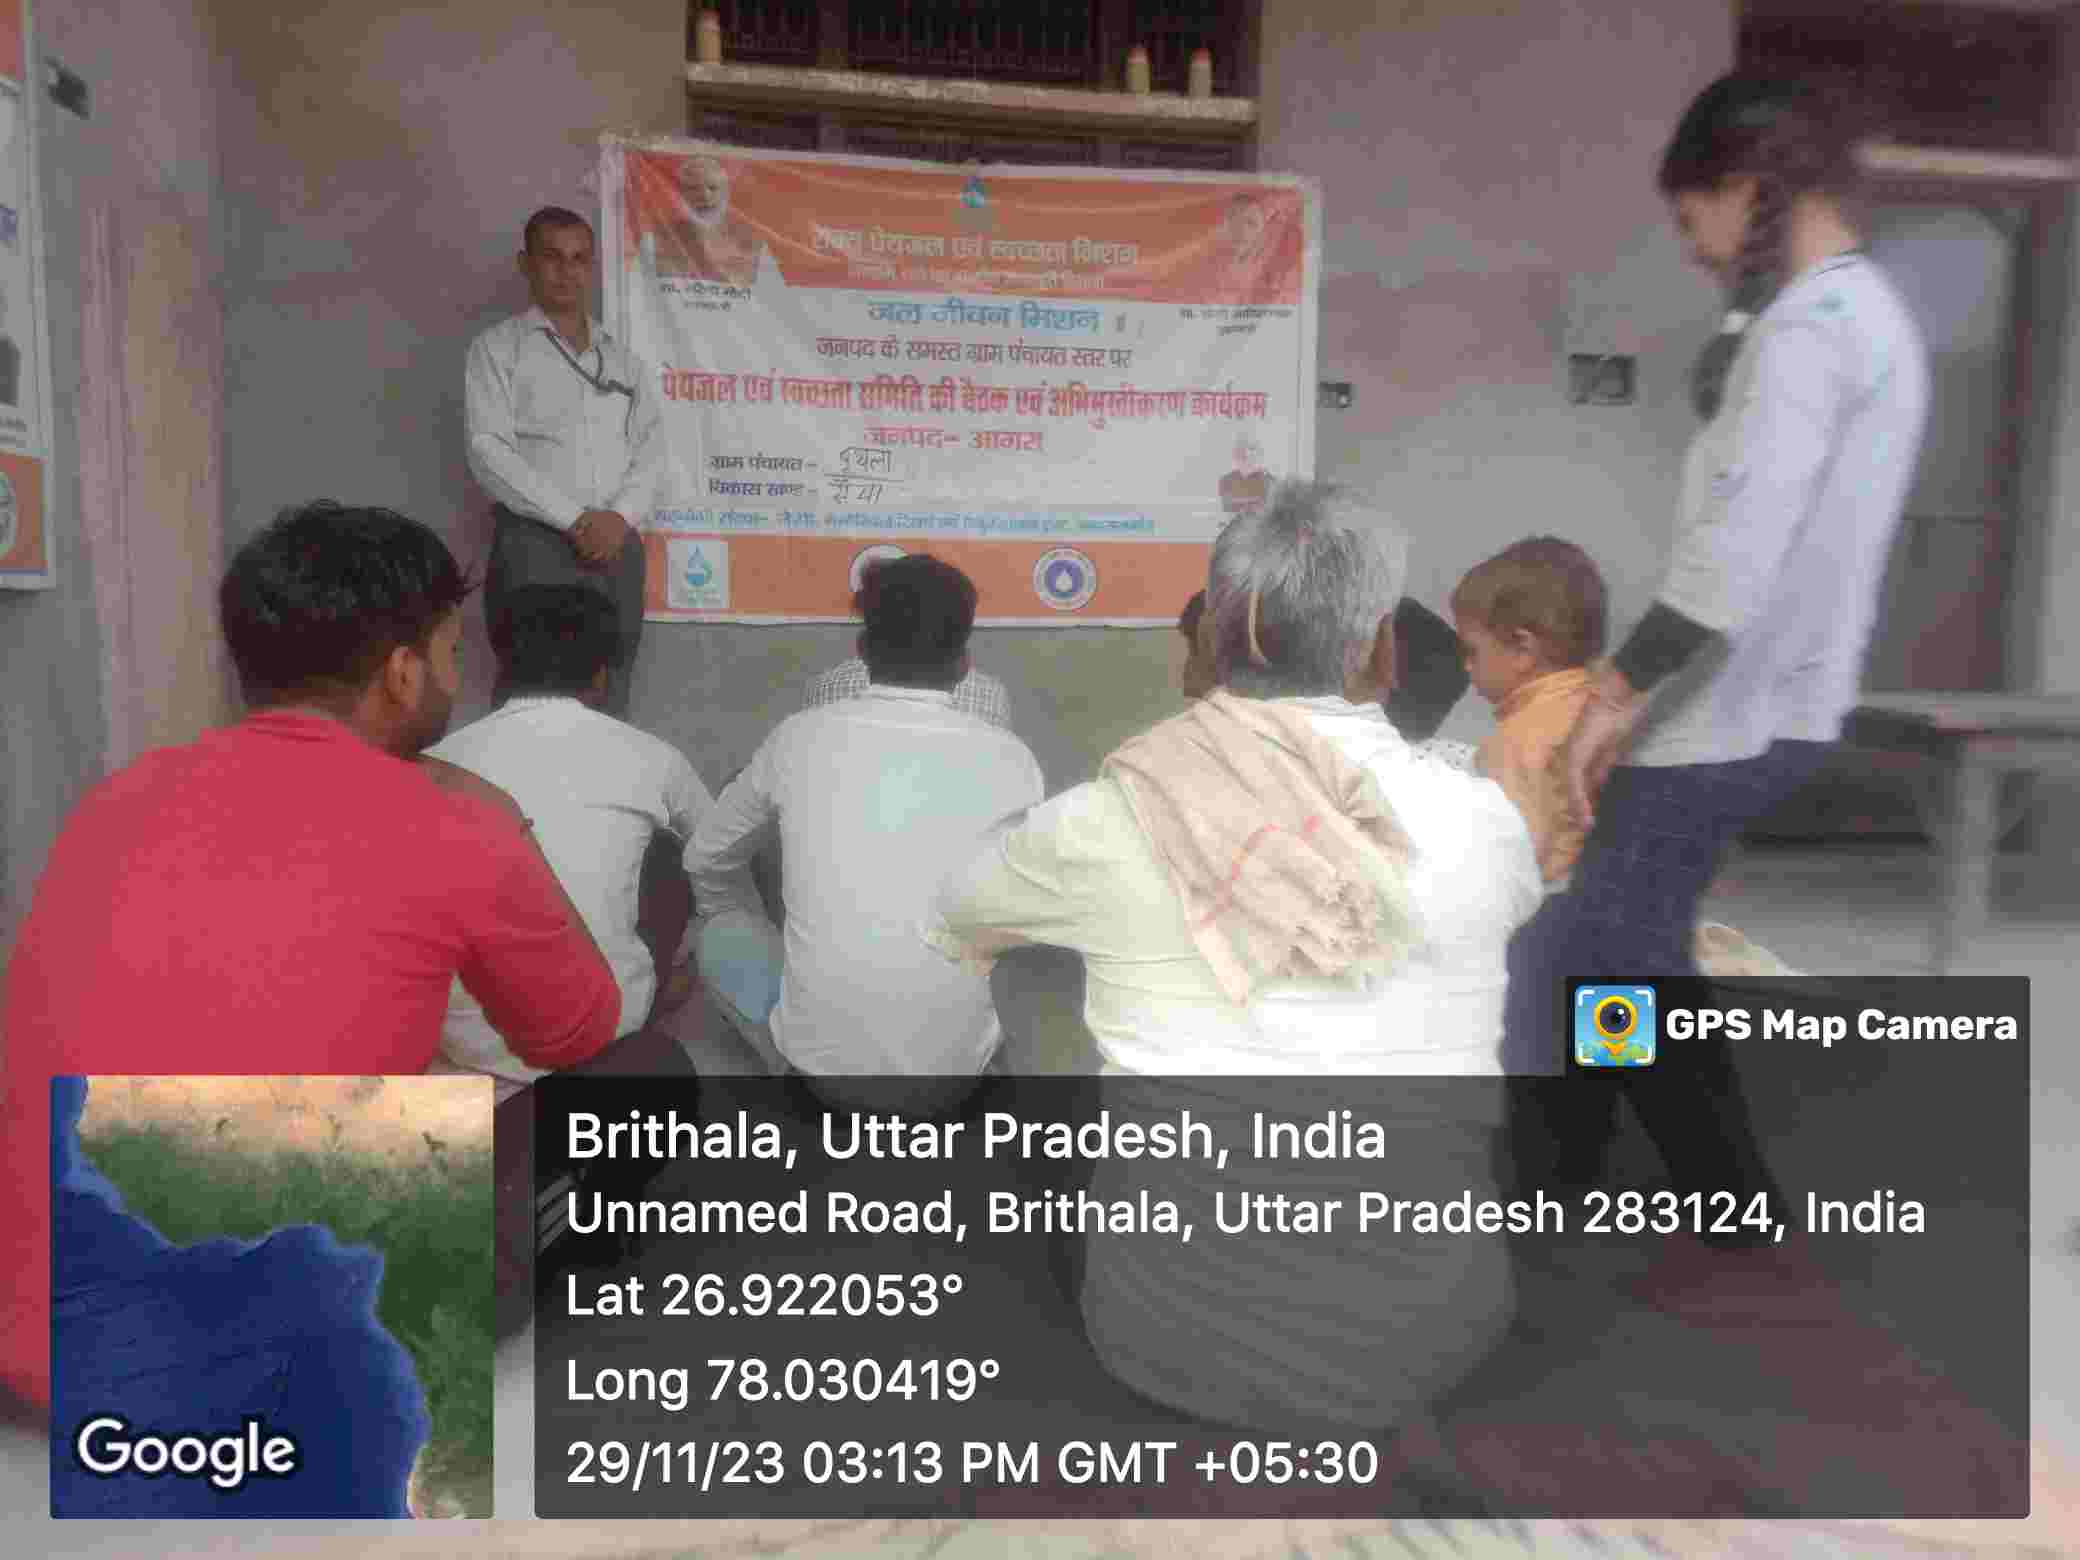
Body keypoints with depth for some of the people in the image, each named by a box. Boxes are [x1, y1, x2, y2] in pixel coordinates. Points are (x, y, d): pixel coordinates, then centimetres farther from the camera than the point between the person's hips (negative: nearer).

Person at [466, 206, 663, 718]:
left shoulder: (625, 359, 21)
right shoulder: (498, 348, 7)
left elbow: (651, 449, 11)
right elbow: (489, 451, -5)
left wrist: (621, 517, -8)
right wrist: (576, 519, -13)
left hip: (618, 549, 4)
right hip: (536, 544, -4)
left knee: (608, 706, 3)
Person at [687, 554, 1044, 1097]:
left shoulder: (799, 738, -5)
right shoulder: (1009, 760, -5)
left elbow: (705, 860, 12)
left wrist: (748, 933, 34)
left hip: (818, 1053, -1)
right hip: (954, 1063, 2)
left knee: (721, 934, 26)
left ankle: (812, 1076, 12)